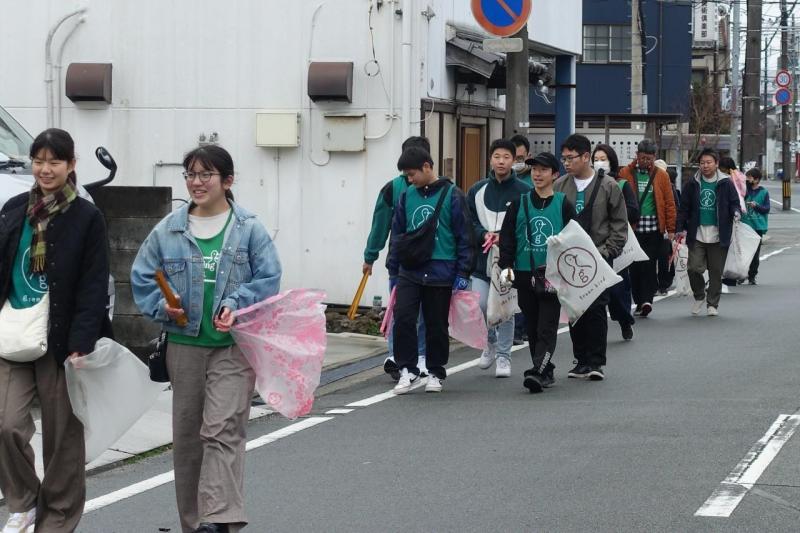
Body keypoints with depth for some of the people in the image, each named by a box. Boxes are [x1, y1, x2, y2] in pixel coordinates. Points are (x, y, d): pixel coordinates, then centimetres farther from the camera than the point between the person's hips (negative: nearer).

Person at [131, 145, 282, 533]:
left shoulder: (249, 229, -1)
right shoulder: (168, 230, 6)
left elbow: (269, 278, -3)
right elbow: (142, 277, 10)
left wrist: (236, 305, -17)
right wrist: (163, 307, -7)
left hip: (233, 345, -4)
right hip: (184, 345, 4)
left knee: (223, 430, -14)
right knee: (187, 433, 10)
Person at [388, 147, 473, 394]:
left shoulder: (452, 195, -4)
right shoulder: (407, 196, 7)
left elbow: (464, 236, -3)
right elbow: (398, 233, 15)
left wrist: (462, 273, -5)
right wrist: (393, 269, 13)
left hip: (440, 271, -3)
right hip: (409, 270, 3)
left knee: (436, 325, 7)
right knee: (403, 318, -12)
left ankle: (436, 373, 21)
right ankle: (407, 369, -1)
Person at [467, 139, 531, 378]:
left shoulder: (524, 192, -1)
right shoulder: (477, 190, 7)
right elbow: (468, 221, 6)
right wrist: (484, 235, -12)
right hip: (482, 260, 2)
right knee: (480, 305, -6)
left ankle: (503, 356, 16)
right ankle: (492, 342, 22)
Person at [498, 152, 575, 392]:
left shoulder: (563, 204, 2)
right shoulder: (520, 203, 8)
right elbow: (507, 235, 7)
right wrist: (506, 265, -3)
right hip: (524, 273, 3)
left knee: (547, 326, -10)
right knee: (532, 326, 8)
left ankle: (538, 372, -18)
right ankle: (546, 372, 18)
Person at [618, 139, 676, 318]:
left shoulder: (661, 176, 5)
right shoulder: (625, 173, 3)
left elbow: (669, 203, 4)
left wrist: (670, 229, 0)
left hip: (654, 229, -1)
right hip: (631, 228, 1)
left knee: (649, 265, -6)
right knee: (634, 266, 5)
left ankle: (646, 300, -7)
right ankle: (640, 301, 15)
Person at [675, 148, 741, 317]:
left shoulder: (726, 184, 1)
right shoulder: (693, 184, 5)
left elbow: (734, 202, 4)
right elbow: (684, 208, 8)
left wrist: (736, 212, -18)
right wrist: (680, 228, 0)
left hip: (718, 237, -1)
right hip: (696, 235, 1)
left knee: (716, 271, 5)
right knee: (694, 268, -6)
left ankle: (713, 303, 19)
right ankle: (699, 296, 19)